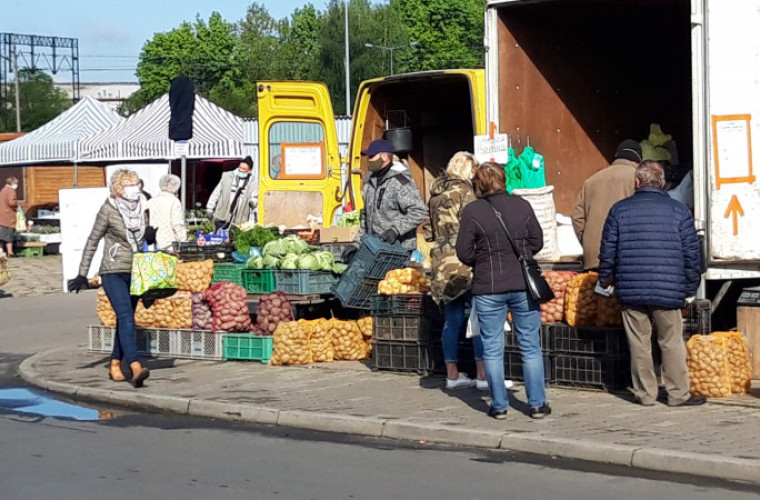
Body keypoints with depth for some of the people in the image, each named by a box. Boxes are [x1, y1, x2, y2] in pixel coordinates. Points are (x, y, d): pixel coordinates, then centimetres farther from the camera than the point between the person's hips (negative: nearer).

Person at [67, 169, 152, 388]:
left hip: (135, 272, 6)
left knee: (125, 319, 9)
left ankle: (115, 366, 20)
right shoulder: (109, 210, -8)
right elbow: (93, 241, -4)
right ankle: (135, 368, -32)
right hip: (113, 272, -6)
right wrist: (82, 274, -5)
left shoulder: (142, 208, 5)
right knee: (126, 317, -19)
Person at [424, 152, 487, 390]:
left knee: (452, 320, 11)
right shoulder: (463, 190, -8)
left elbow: (428, 229, 17)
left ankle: (452, 375, 14)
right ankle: (483, 374, -5)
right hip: (463, 261, -7)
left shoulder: (435, 193, 14)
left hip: (442, 262, 7)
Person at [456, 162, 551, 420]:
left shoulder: (472, 211, -8)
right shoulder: (522, 206, -1)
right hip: (523, 284, 2)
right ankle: (537, 404, 11)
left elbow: (464, 252, -5)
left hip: (488, 288, -2)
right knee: (530, 346, 9)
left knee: (492, 348, 8)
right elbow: (537, 241, 7)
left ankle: (499, 405, 10)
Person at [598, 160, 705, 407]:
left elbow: (608, 251, 5)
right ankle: (678, 394, 9)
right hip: (668, 291, -1)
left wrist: (606, 278, 21)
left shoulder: (620, 210, 2)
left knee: (639, 344, 9)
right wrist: (690, 286, 14)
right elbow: (691, 254, 2)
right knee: (672, 343, 6)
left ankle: (645, 393, 14)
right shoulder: (679, 211, 1)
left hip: (630, 290, 1)